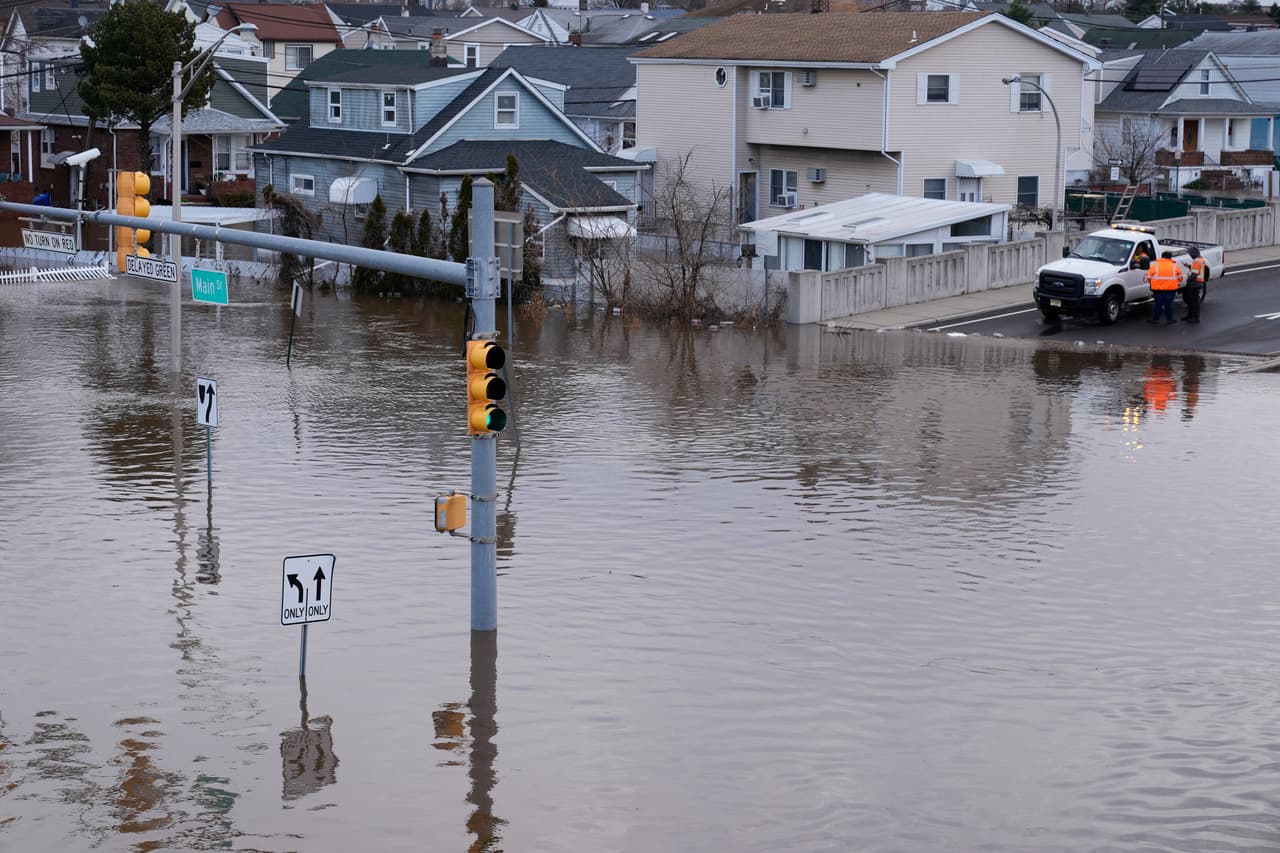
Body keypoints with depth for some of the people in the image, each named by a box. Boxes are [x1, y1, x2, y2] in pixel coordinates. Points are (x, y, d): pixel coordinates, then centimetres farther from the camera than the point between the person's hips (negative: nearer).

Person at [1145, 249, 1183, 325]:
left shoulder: (1155, 265, 4)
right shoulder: (1174, 266, 6)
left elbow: (1149, 276, 3)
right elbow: (1180, 277, 10)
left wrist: (1151, 284, 18)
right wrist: (1178, 284, 24)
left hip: (1158, 288, 0)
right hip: (1171, 288, 0)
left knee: (1157, 304, 7)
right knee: (1169, 304, 9)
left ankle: (1155, 319, 11)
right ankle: (1170, 318, 14)